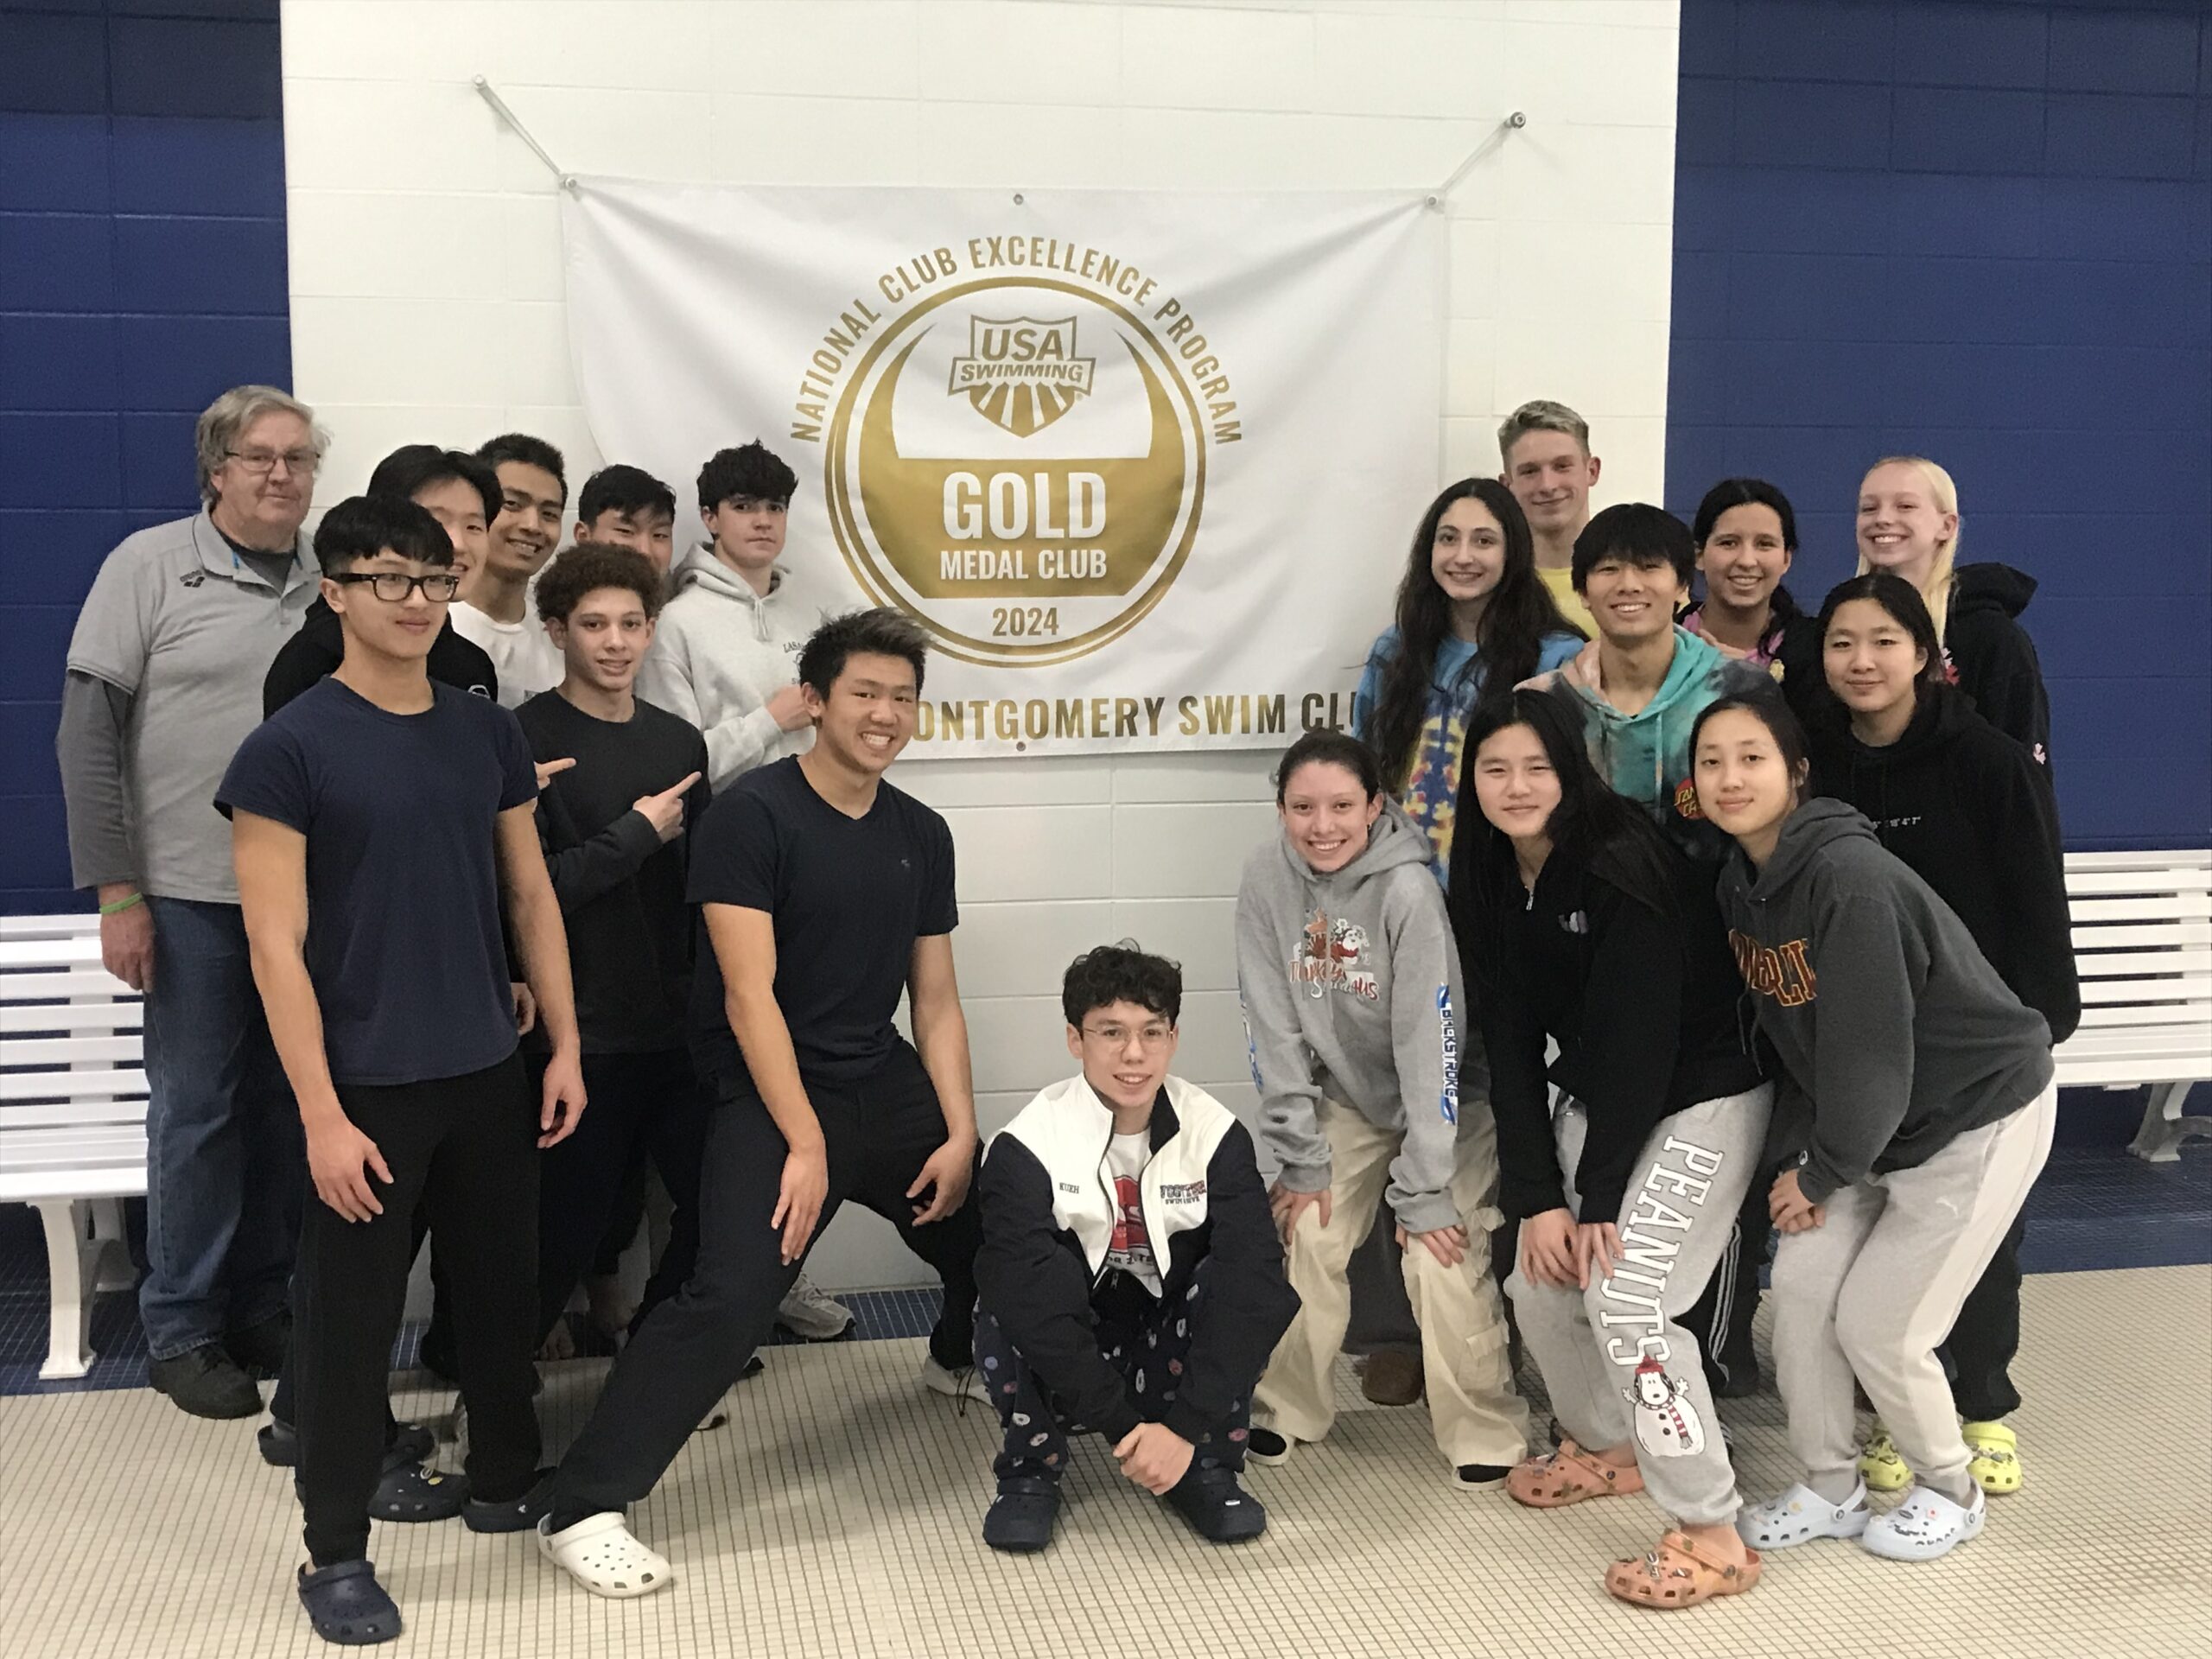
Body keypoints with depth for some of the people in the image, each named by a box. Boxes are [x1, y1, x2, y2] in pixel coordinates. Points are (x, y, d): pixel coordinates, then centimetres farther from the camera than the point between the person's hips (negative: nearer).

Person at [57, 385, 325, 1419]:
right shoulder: (150, 566, -3)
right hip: (192, 895, -3)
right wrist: (117, 893, -8)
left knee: (287, 1105, 11)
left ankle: (263, 1308, 26)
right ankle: (182, 1330, 18)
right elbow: (89, 732, -4)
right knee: (196, 1109, 4)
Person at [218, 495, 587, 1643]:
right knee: (350, 1320, 4)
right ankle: (335, 1550, 19)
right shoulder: (288, 750, -10)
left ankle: (504, 1482, 36)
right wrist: (322, 1115, -16)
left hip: (488, 1074, 5)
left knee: (504, 1289, 16)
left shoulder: (489, 734, 5)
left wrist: (564, 1047, 7)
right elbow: (275, 948, -13)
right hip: (366, 1088, -5)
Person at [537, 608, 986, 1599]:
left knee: (990, 1225, 13)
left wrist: (960, 1133, 0)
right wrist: (806, 1144, -21)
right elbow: (749, 995, -17)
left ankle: (960, 1360, 48)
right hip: (769, 1094, -7)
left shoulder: (922, 835, 7)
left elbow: (935, 1000, 11)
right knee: (731, 1295, -22)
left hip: (884, 1083, 7)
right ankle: (584, 1510, -13)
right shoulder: (753, 815, -12)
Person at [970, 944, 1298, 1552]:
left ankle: (1206, 1468, -5)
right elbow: (1028, 1295, -32)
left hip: (1171, 1356, 1)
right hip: (1056, 1360, -1)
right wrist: (1126, 1427, -36)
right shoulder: (1026, 1146, -20)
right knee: (1007, 1299, -32)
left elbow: (1253, 1283, -26)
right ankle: (1030, 1473, -6)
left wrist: (1186, 1427, -35)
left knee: (1248, 1284, -27)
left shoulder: (1217, 1136, -15)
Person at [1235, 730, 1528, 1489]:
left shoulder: (1408, 889, -29)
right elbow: (1274, 1029, -11)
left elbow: (1429, 1043, -27)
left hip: (1448, 1102, -4)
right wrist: (1300, 1160, -10)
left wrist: (1425, 1192, -24)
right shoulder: (1266, 881, -16)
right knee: (1306, 1240, -4)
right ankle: (1284, 1410, 16)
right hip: (1346, 1098, 4)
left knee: (1441, 1258, -14)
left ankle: (1485, 1434, 4)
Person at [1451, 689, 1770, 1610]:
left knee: (1624, 1295, -17)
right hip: (1596, 1099, 7)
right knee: (1539, 1282, 6)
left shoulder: (1625, 868, -25)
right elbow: (1511, 1043, -3)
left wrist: (1600, 1197, -20)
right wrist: (1536, 1192, -9)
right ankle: (1606, 1447, 33)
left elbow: (1639, 1039, -24)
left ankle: (1713, 1536, -6)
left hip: (1703, 1098, -7)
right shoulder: (1490, 883, -3)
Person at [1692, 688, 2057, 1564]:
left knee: (1877, 1325, -3)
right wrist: (1793, 1156, -5)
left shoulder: (1850, 875, -30)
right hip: (1866, 1120, 7)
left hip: (1979, 1114, -7)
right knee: (1801, 1286, 2)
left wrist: (1823, 1173, -14)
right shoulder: (1741, 881, -3)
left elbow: (1872, 1049, -27)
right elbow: (1791, 1038, 4)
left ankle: (1950, 1491, 24)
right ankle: (1831, 1489, 21)